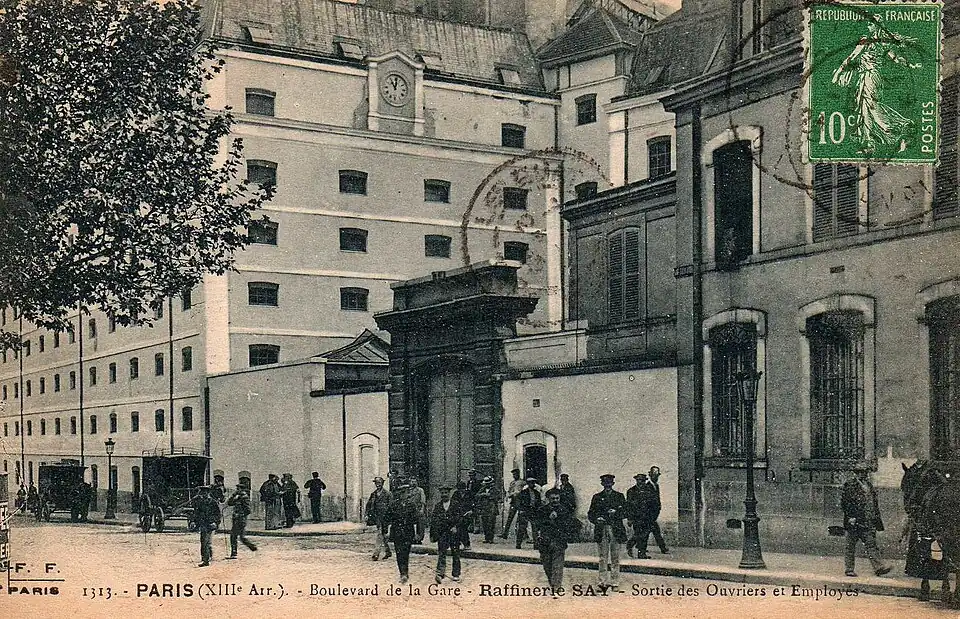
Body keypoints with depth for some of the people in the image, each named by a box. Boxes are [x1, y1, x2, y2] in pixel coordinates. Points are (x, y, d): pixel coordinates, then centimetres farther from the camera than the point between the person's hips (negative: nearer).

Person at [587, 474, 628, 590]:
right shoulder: (597, 497, 11)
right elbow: (590, 514, 8)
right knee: (603, 558, 1)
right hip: (601, 530, 1)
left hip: (616, 531, -1)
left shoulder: (619, 496, 10)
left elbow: (625, 512, 4)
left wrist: (615, 513, -15)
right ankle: (603, 582, 6)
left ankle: (615, 582, 6)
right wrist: (597, 519, -12)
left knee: (615, 558, 2)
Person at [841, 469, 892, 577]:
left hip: (869, 521, 6)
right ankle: (849, 569, 11)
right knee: (851, 546, 3)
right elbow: (844, 502, -9)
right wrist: (850, 517, -15)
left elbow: (874, 502, 22)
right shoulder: (850, 484, -6)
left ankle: (879, 567, -7)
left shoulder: (868, 484, 16)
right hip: (855, 521, -5)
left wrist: (876, 518, 15)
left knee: (871, 544, -2)